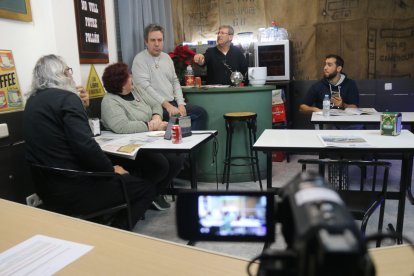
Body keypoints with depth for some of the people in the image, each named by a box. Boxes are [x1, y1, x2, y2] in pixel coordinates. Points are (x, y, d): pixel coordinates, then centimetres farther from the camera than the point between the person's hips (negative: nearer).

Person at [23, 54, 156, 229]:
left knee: (127, 179, 26)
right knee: (146, 188, 0)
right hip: (72, 188, -9)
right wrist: (111, 169, -10)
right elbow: (85, 146, -23)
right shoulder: (66, 98, -15)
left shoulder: (32, 101, 12)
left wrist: (81, 106, 15)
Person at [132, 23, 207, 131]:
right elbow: (145, 87, -17)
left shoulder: (166, 57, 15)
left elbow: (175, 82, 14)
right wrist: (166, 105, -22)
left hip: (173, 102, 7)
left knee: (201, 112, -4)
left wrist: (181, 104, 0)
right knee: (181, 118, -28)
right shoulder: (140, 60, -7)